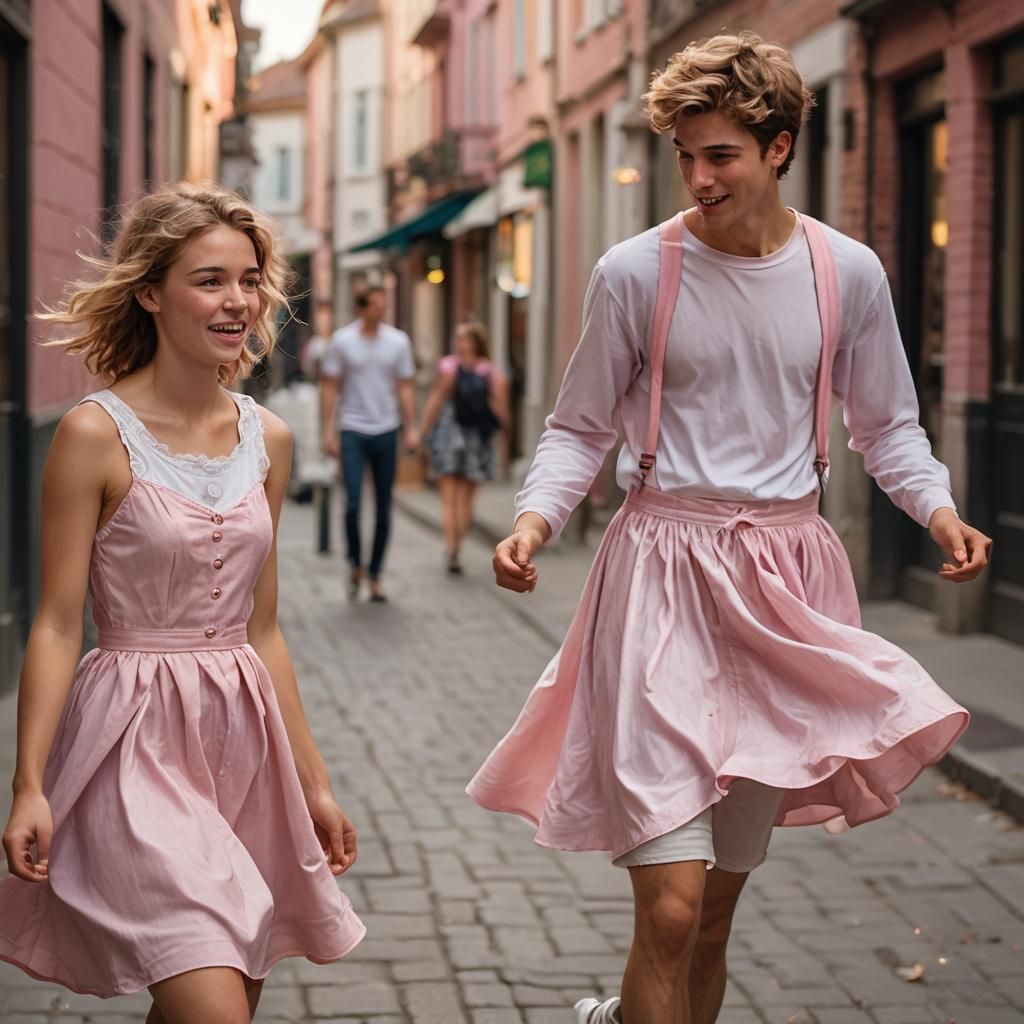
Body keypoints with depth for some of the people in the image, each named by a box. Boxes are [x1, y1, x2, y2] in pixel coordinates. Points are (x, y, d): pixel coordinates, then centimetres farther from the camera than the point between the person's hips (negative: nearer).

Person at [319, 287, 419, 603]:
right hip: (352, 431, -2)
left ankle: (375, 576, 14)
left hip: (386, 431, 2)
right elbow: (329, 387, 1)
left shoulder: (398, 341, 4)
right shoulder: (342, 340, -1)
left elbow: (405, 387, 8)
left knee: (384, 509, 5)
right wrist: (328, 431, -5)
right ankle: (356, 566, 8)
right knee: (353, 503, -13)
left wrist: (412, 428, 0)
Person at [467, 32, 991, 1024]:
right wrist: (533, 521, -14)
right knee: (671, 908, -13)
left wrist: (942, 514, -7)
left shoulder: (847, 273, 2)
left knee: (717, 910, 12)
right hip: (663, 576, -3)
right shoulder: (634, 274, -4)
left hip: (788, 583, 3)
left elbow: (888, 428, 12)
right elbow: (579, 429, 4)